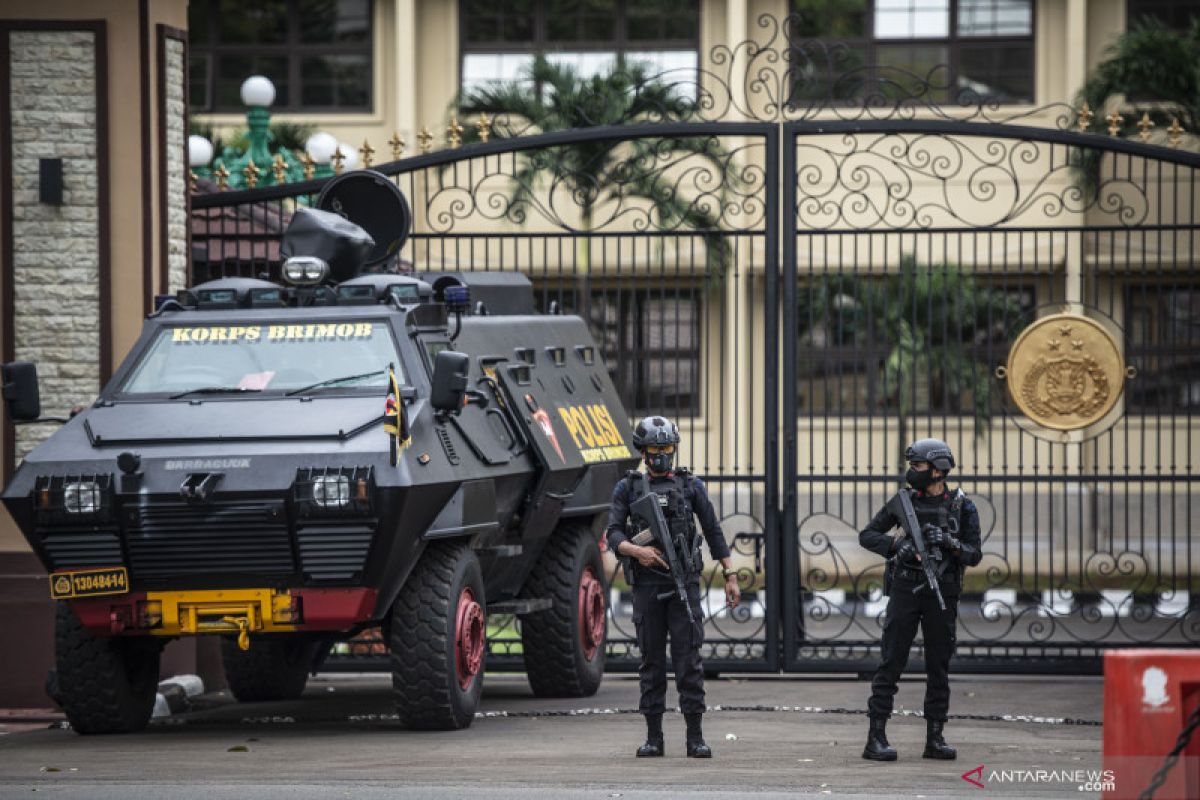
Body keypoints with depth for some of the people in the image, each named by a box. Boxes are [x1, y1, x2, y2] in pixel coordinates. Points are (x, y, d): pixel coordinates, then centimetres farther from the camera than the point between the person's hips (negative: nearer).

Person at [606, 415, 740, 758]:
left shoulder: (691, 486, 8)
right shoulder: (628, 488, 8)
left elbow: (713, 532, 11)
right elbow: (614, 534, -1)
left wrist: (730, 576, 6)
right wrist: (637, 550, -21)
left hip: (684, 584, -1)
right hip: (646, 585, 1)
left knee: (689, 659, -5)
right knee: (652, 661, 4)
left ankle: (695, 737, -5)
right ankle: (653, 737, 9)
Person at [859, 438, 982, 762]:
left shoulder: (963, 507, 1)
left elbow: (974, 555, -2)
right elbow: (867, 535, 4)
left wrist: (949, 542, -21)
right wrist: (896, 544, -15)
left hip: (942, 596, 1)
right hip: (905, 592, -1)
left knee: (939, 668, 4)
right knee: (891, 664, -5)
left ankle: (935, 739, 10)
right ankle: (876, 739, -6)